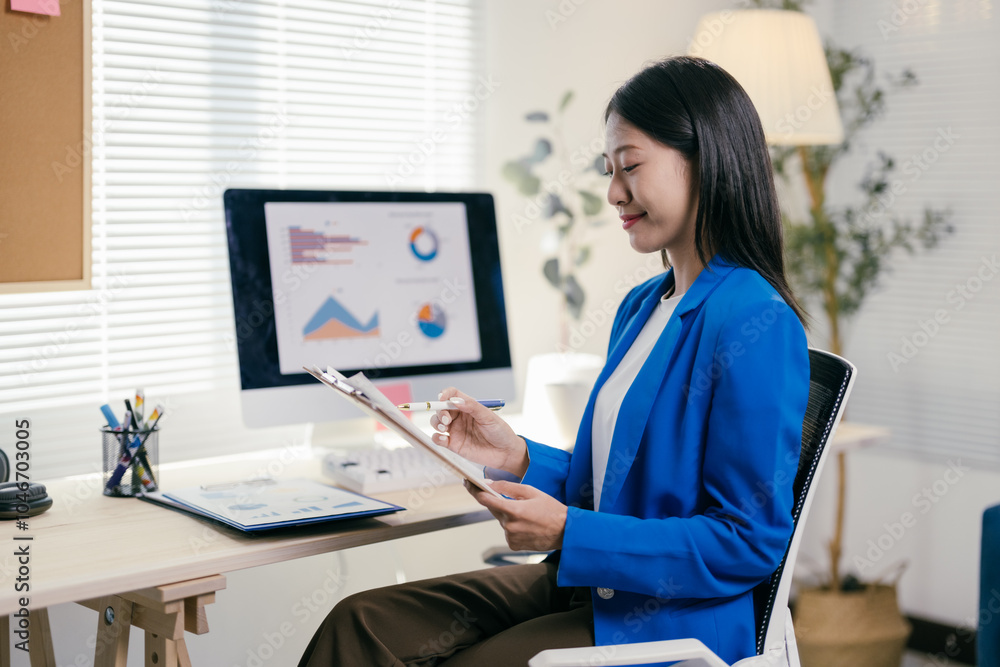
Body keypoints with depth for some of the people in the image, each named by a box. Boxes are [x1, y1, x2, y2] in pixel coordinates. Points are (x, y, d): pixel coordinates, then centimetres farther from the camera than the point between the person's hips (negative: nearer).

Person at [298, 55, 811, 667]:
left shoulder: (756, 324, -18)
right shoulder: (643, 307, 11)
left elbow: (751, 540, -19)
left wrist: (570, 533, -21)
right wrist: (520, 455, 2)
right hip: (593, 587, 8)